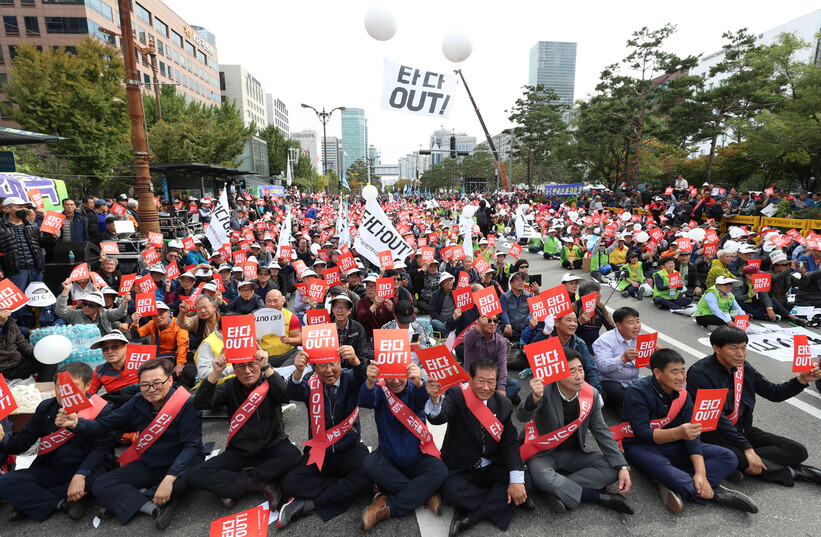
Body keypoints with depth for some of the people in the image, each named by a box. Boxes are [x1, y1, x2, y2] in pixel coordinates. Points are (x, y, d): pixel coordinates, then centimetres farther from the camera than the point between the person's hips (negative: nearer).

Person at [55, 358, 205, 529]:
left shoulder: (187, 404, -20)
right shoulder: (137, 403, -1)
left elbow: (191, 445, -24)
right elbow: (104, 424, 0)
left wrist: (169, 478, -34)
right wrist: (75, 424, -20)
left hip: (181, 464, -5)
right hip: (148, 466, 5)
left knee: (192, 475, -39)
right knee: (100, 485, -12)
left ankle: (122, 500, -18)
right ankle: (154, 508, -21)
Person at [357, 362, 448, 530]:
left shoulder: (414, 389, -8)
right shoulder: (380, 390, -8)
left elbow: (423, 398, -32)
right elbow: (365, 402, -30)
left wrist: (419, 383, -57)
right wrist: (370, 383, -53)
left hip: (417, 457, 0)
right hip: (389, 456, 0)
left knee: (440, 471, -26)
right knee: (369, 463, -29)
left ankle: (388, 507, -21)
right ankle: (426, 495, -18)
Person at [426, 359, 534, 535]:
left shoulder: (504, 404, -2)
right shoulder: (457, 395, -13)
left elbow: (510, 443, -4)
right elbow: (438, 418, -30)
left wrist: (516, 481, -17)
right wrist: (434, 399, -53)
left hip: (493, 468, 3)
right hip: (461, 470, -3)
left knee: (525, 482, -20)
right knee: (451, 491, -32)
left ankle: (471, 515, -19)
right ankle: (504, 499, -14)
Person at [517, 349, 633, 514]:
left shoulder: (591, 394, -8)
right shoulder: (545, 390, -22)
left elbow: (602, 432, 1)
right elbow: (522, 417, -35)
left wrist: (623, 466, -8)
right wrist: (535, 398, -57)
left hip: (575, 452, 5)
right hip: (544, 453, -4)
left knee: (612, 469, -15)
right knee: (542, 477, -34)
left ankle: (559, 490, -18)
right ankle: (601, 497, -17)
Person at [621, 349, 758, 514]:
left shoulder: (682, 394, -1)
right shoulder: (638, 392, -20)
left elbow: (692, 434, -9)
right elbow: (642, 433, -25)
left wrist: (701, 472, -23)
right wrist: (678, 433, -42)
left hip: (675, 445, 7)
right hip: (641, 446, -7)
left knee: (727, 457, -8)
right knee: (660, 466, -40)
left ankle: (674, 484, -26)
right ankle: (714, 493, -19)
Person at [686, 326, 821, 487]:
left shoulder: (744, 367, 4)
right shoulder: (700, 373, -20)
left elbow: (774, 393, 15)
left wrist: (802, 380, -3)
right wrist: (747, 448, -24)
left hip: (742, 430, 7)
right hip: (714, 432, -7)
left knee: (798, 451, -5)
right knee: (733, 456, -36)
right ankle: (787, 472, -13)